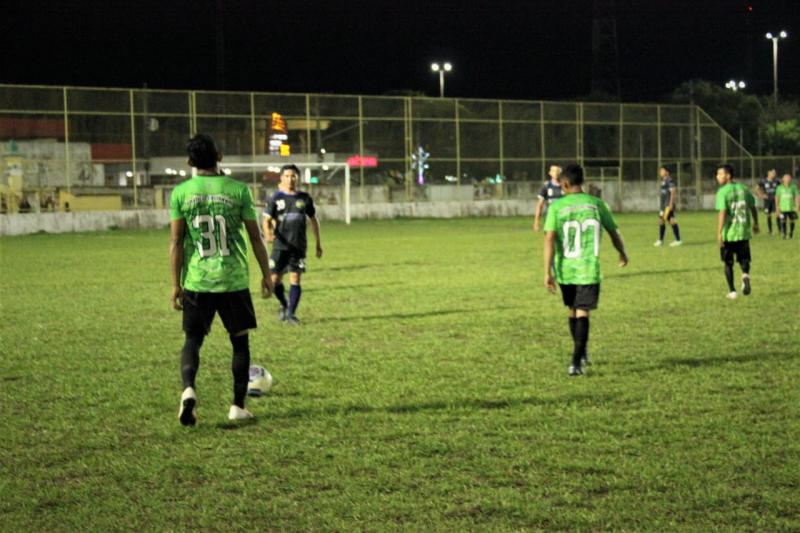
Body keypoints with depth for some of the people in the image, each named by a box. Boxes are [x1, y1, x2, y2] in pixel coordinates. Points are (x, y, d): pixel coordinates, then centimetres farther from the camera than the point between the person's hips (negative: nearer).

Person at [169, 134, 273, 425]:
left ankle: (188, 389, -15)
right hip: (234, 280, -1)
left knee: (193, 339, 11)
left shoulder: (181, 192, -1)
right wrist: (266, 274, 12)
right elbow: (255, 236, 1)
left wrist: (176, 284, 3)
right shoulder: (238, 189, -3)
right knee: (240, 340, 12)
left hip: (196, 281, 1)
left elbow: (176, 241, -2)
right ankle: (238, 406, 13)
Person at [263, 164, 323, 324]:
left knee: (295, 279, -6)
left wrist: (318, 243, 16)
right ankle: (284, 305, 25)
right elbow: (267, 220, -2)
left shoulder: (305, 198, 5)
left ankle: (291, 313, 3)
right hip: (280, 245, 0)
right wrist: (268, 234, -24)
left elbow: (313, 220, 15)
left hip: (298, 246, 0)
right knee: (275, 279, -1)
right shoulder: (275, 198, 1)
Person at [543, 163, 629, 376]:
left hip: (565, 270, 1)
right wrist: (623, 254, 29)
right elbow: (614, 233, 10)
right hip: (589, 270, -1)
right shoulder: (596, 204, 1)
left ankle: (581, 354, 36)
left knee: (572, 311, 20)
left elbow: (549, 239, -12)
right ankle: (576, 362, -14)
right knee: (582, 314, -2)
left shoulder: (557, 206, -4)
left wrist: (547, 273, -10)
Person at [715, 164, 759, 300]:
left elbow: (722, 213, -19)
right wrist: (755, 224, 29)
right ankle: (745, 275, -18)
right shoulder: (743, 189, 6)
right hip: (744, 232, 4)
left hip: (729, 234, -4)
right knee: (744, 259, 14)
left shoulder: (722, 192, -11)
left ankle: (732, 291, 11)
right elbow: (753, 208, 14)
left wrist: (719, 233, -19)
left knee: (728, 263, 11)